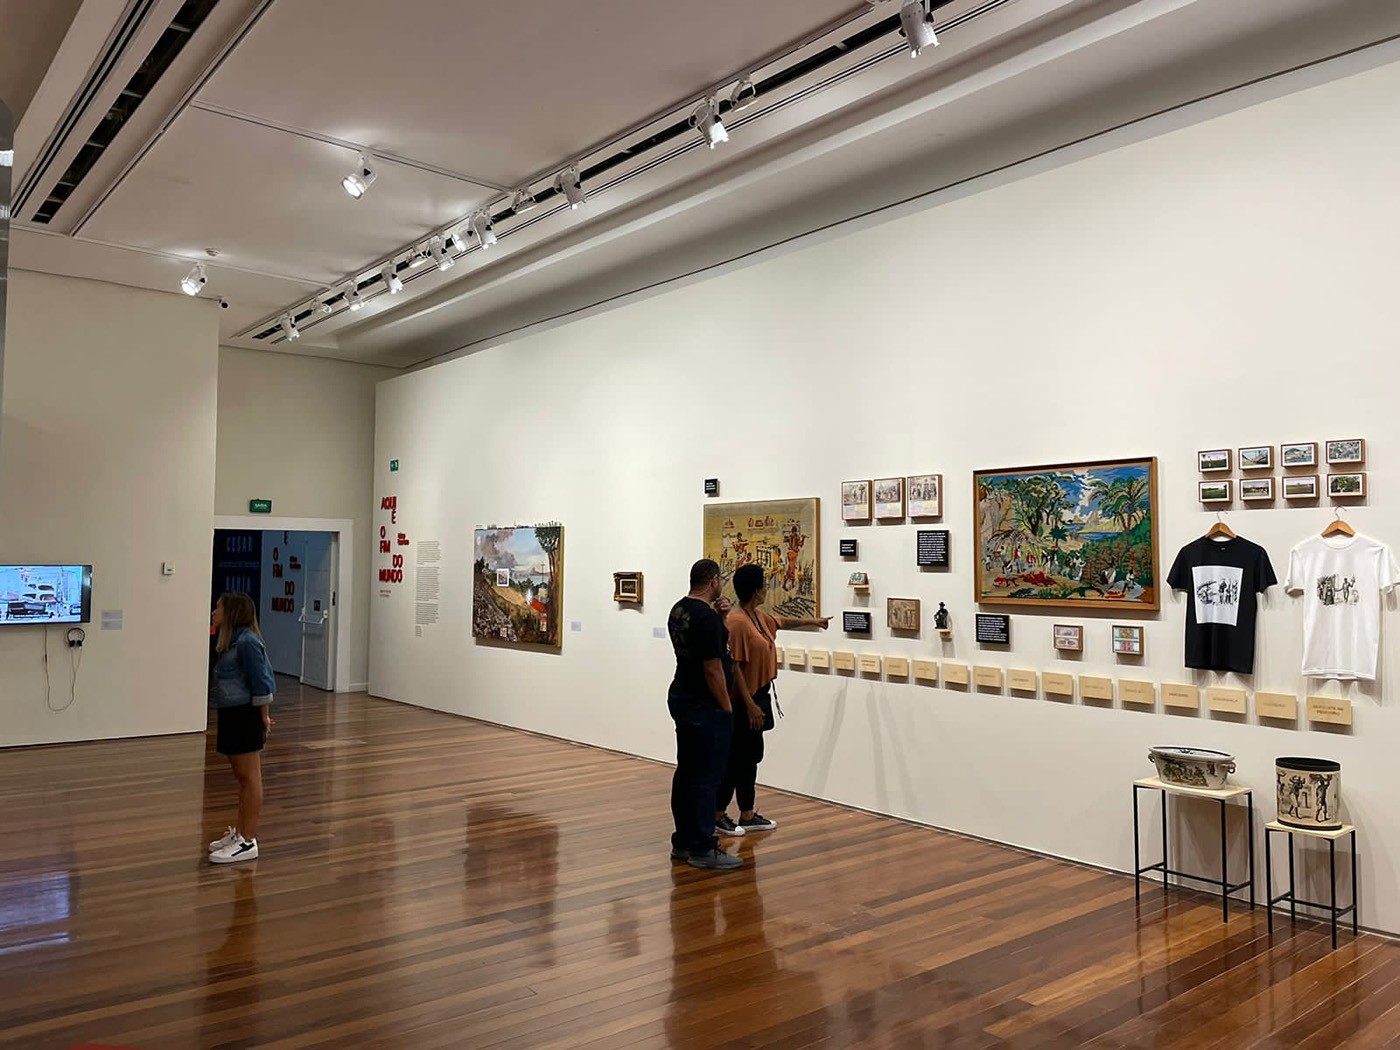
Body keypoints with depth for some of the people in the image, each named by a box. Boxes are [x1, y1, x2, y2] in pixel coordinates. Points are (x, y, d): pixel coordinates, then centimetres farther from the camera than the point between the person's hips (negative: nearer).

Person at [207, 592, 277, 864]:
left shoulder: (247, 642, -18)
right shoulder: (233, 641, 13)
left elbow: (260, 683, -18)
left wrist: (264, 717, -13)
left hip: (245, 716, -10)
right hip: (232, 715, 10)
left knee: (249, 777, -4)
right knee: (241, 777, 17)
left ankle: (248, 842, 2)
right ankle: (239, 833, 28)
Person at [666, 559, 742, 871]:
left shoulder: (678, 610, 10)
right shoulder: (707, 617, -21)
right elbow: (713, 669, -21)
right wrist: (726, 706, -12)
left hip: (681, 698, 10)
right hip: (705, 706, -10)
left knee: (686, 772, 14)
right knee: (706, 777, -4)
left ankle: (684, 842, 21)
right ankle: (703, 849, 2)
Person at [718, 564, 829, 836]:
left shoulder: (759, 616, 8)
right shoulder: (737, 622, -21)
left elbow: (783, 621, 31)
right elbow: (734, 667, -22)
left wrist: (812, 621, 43)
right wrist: (750, 705, -22)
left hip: (758, 697, 10)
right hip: (742, 703, -10)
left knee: (751, 757, 14)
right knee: (735, 758, 0)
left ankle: (748, 815, 23)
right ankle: (718, 814, 12)